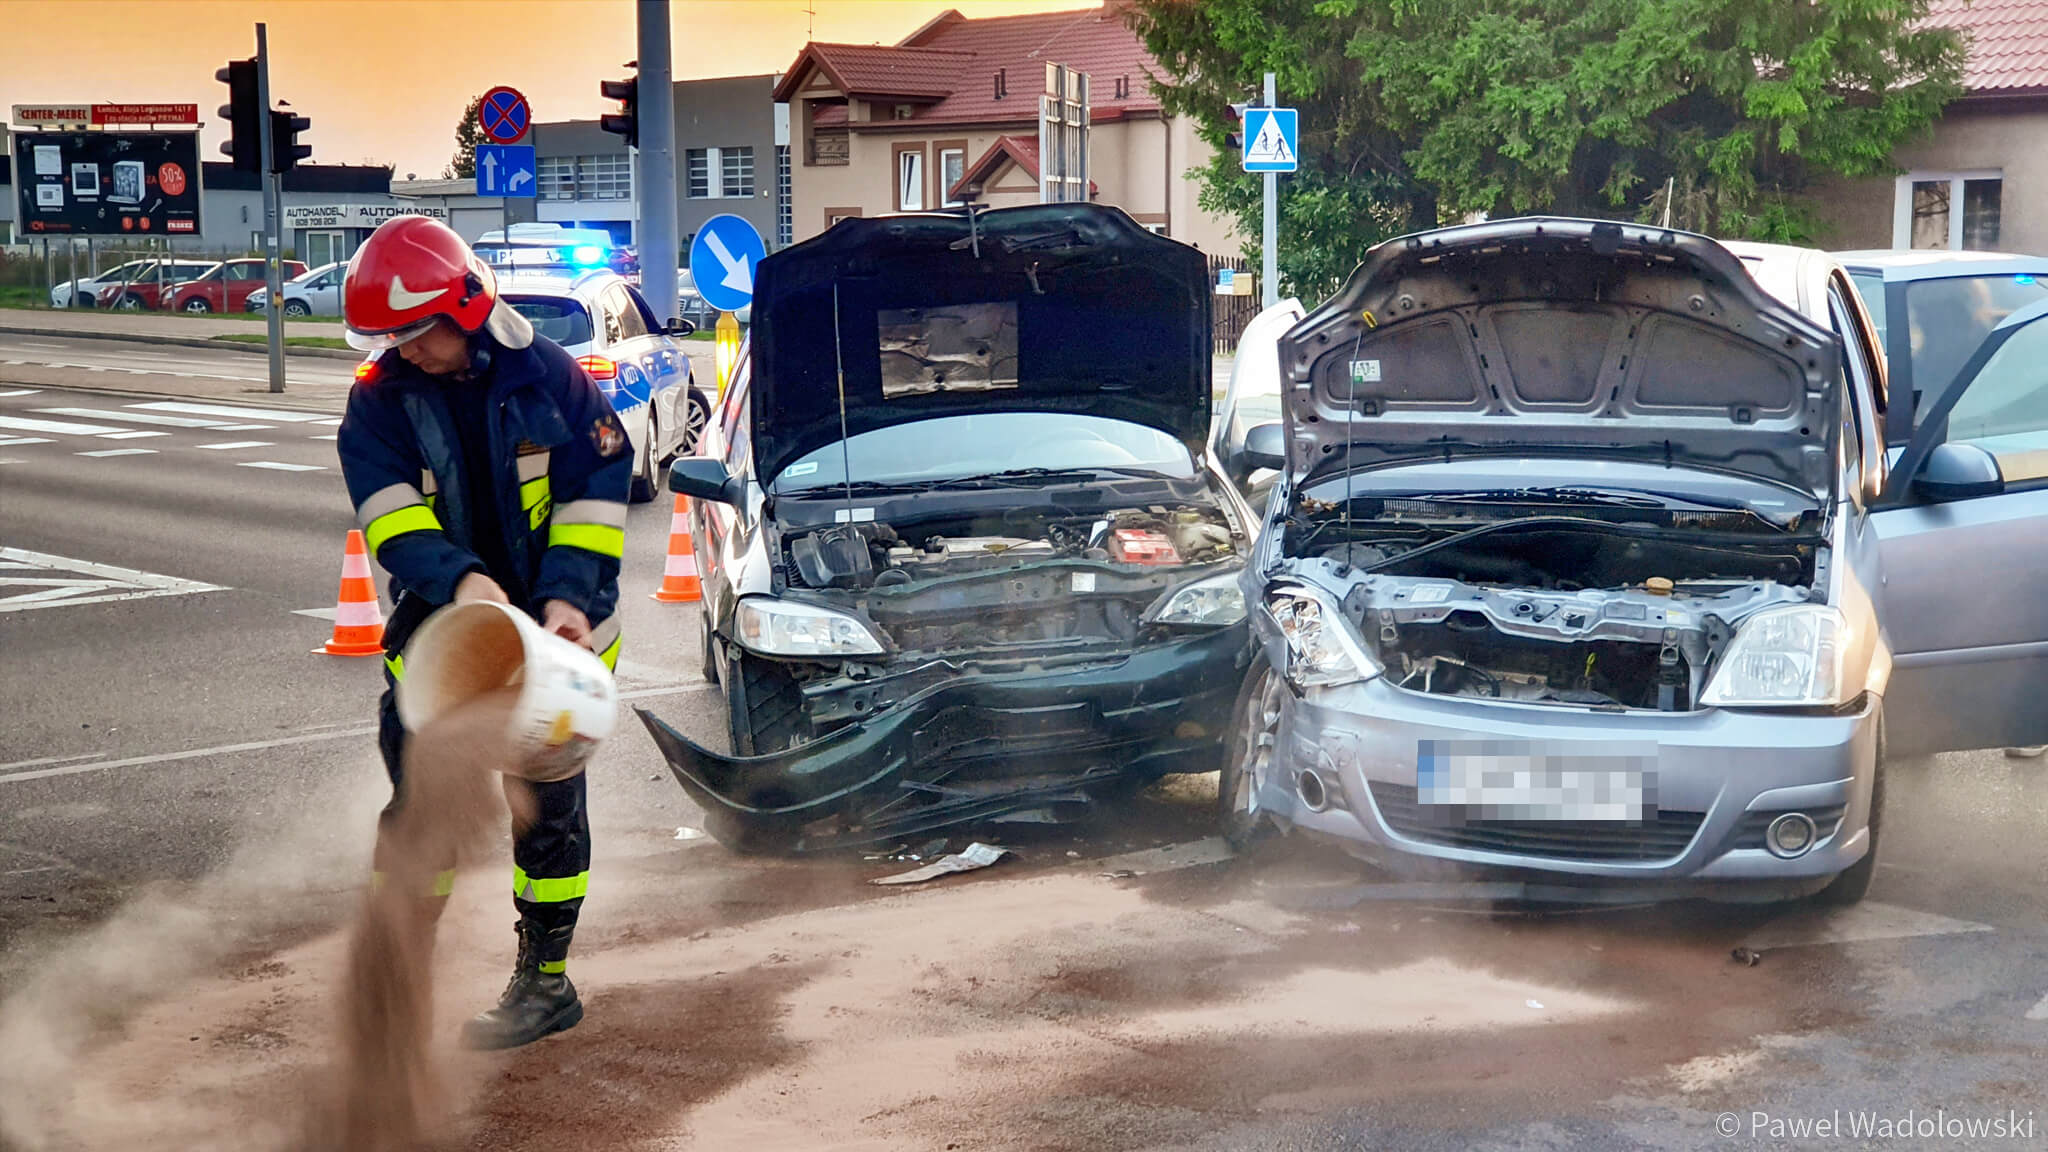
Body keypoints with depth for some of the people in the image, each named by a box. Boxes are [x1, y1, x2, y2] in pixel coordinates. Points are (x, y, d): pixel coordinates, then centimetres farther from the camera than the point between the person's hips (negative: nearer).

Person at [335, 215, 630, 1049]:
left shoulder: (549, 378, -7)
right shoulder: (380, 401, -2)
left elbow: (593, 498, -5)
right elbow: (392, 516, -13)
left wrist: (567, 596, -19)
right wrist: (458, 578, -31)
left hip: (551, 621, -2)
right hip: (442, 614, 2)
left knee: (546, 797, 1)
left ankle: (545, 981, 12)